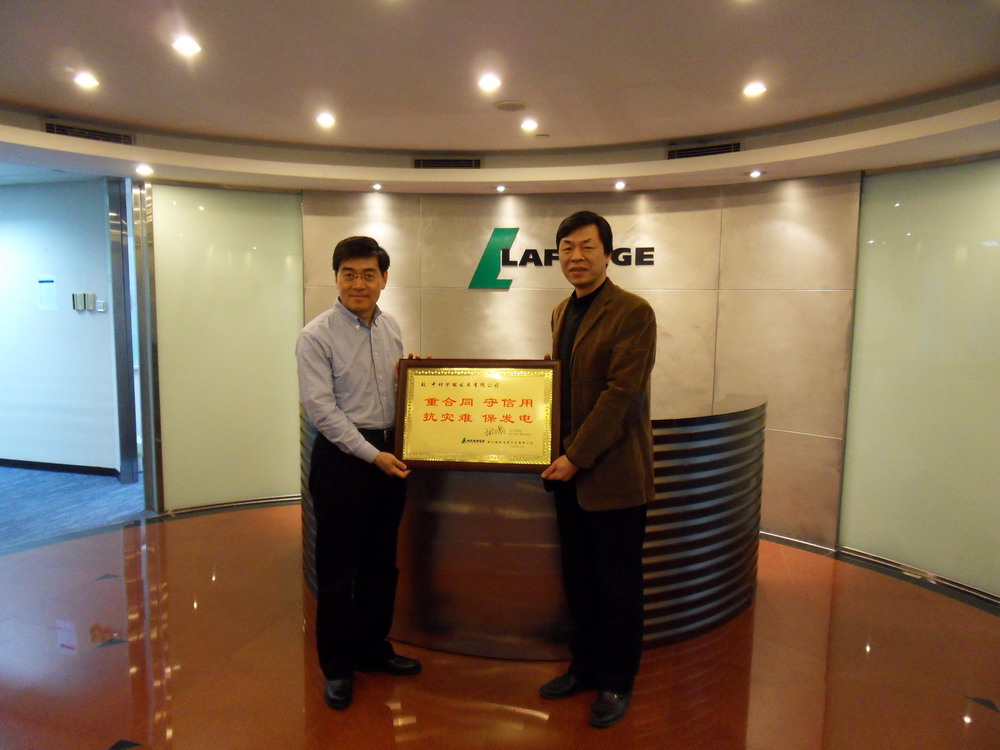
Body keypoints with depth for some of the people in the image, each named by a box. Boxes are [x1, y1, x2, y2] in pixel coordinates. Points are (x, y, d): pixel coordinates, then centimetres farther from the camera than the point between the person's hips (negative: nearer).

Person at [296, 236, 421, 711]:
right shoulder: (317, 335, -10)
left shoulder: (391, 328, 8)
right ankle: (337, 667, 23)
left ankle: (373, 648, 35)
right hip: (342, 456, -6)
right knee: (338, 565, 5)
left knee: (381, 560, 16)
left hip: (390, 453, 6)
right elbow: (321, 408, -15)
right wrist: (372, 455, -18)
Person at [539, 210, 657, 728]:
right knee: (578, 579, 18)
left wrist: (577, 456, -19)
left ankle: (617, 682, 28)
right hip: (568, 470, 7)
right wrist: (558, 453, 7)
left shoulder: (633, 313, -12)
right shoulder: (561, 312, 12)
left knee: (618, 584, 9)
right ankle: (585, 665, 37)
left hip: (613, 472, -7)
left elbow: (620, 394, -18)